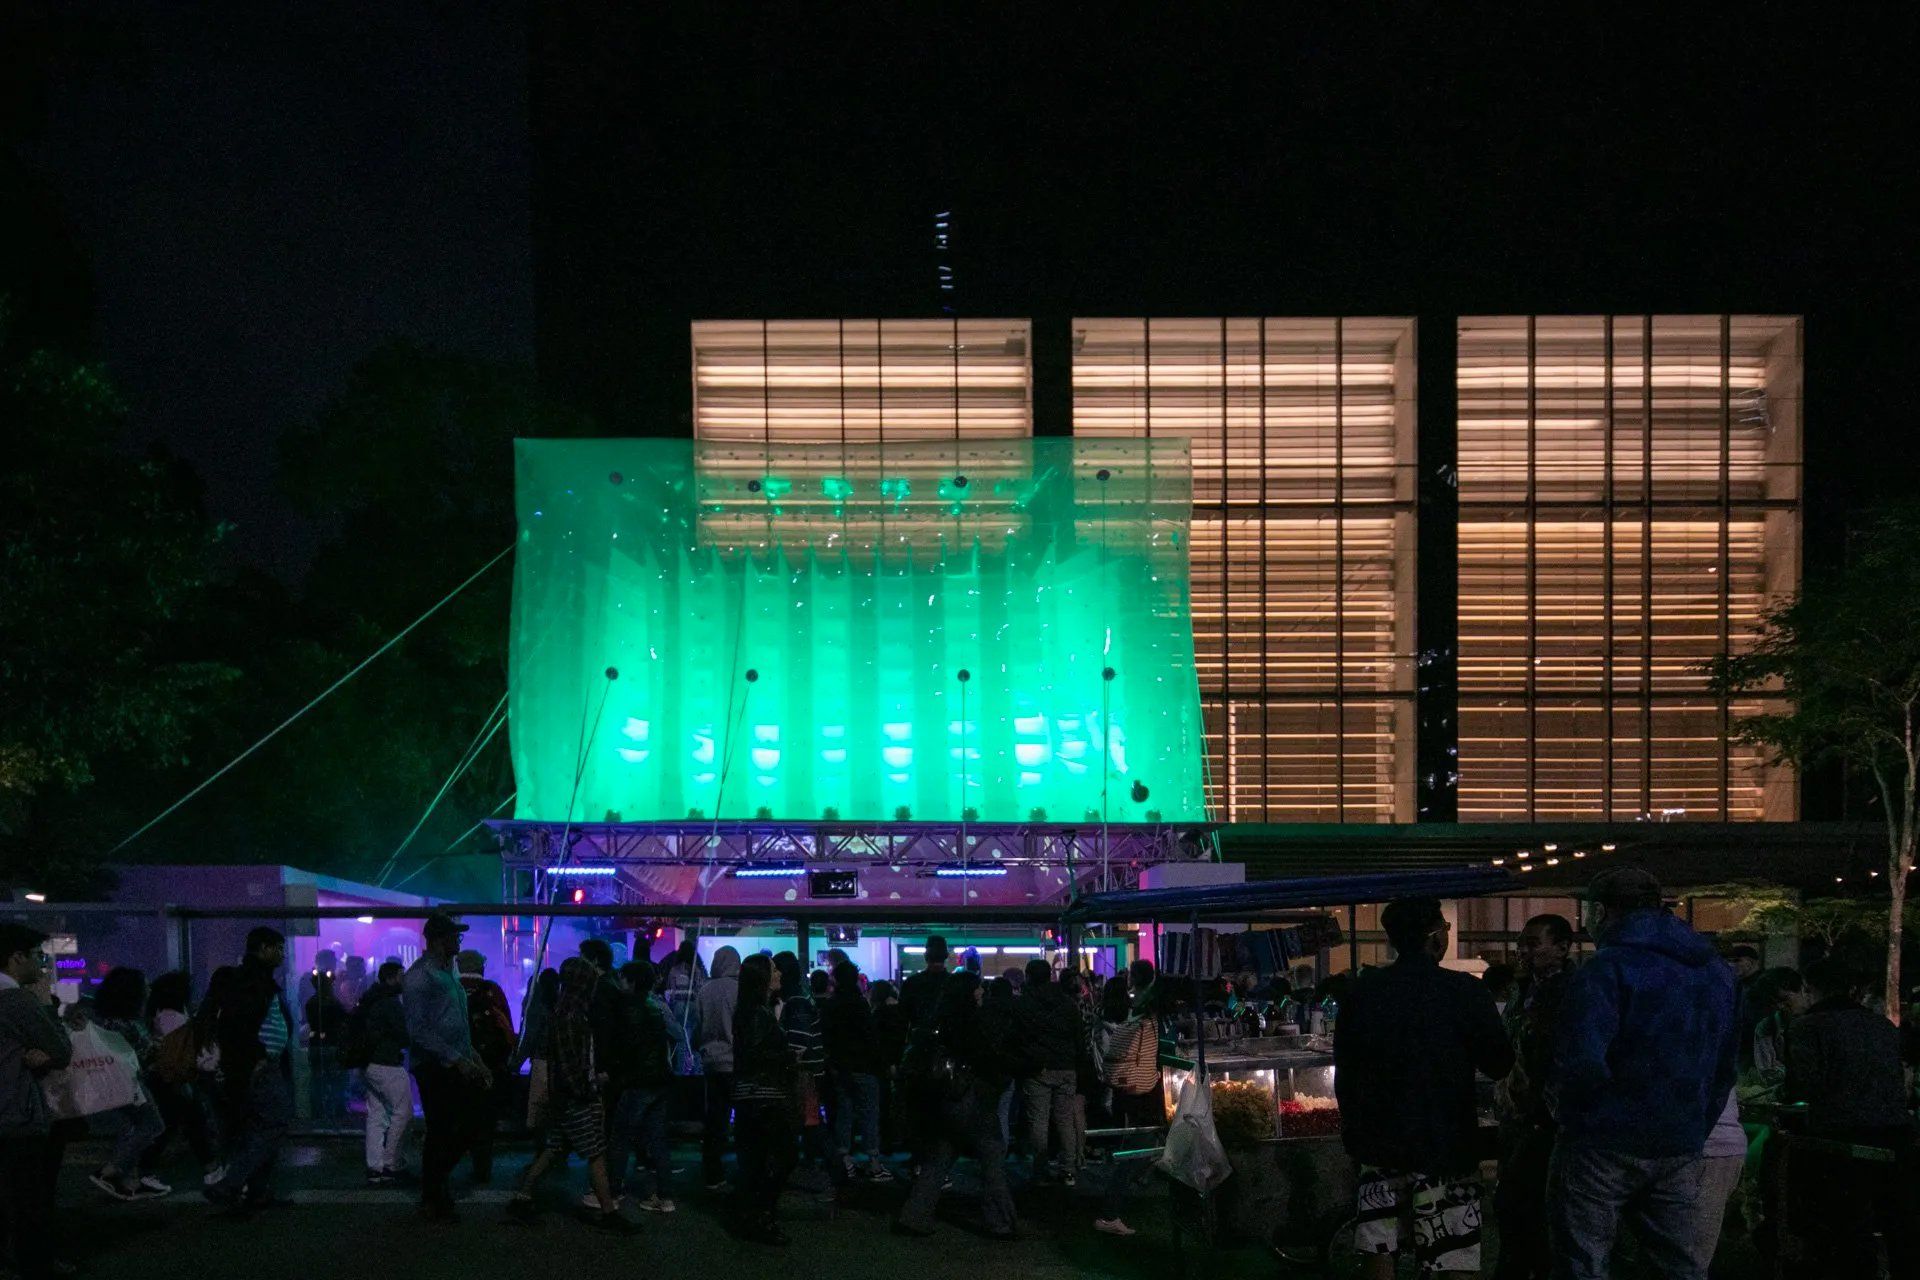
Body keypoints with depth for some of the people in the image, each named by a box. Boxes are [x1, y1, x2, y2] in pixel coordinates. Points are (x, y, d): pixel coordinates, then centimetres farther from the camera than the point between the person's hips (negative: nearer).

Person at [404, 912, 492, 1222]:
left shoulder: (447, 973, 16)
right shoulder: (419, 976, -14)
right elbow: (418, 1031, -21)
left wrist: (475, 1059, 16)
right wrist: (456, 1060, -21)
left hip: (457, 1066, 9)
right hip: (434, 1068, -9)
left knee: (475, 1120, 9)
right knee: (440, 1132, -1)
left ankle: (438, 1176, 25)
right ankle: (432, 1202, 12)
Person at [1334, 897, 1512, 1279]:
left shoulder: (1361, 992, 0)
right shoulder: (1466, 992, -13)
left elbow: (1344, 1072, 8)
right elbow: (1498, 1064, -4)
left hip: (1377, 1143, 4)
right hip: (1443, 1144, -4)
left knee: (1378, 1249, 12)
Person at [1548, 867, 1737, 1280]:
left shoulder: (1606, 969, -13)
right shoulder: (1716, 972, 12)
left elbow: (1581, 1063, -24)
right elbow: (1726, 1065, 18)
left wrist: (1563, 1107, -6)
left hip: (1603, 1146, -7)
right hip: (1679, 1152, 7)